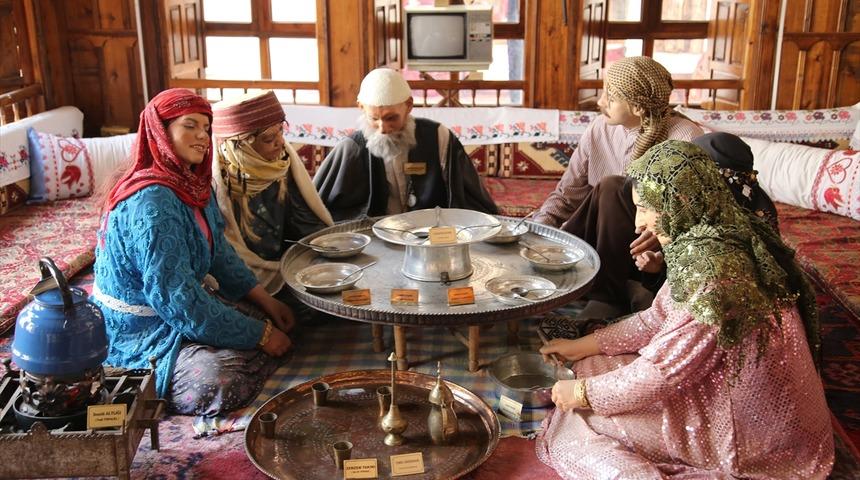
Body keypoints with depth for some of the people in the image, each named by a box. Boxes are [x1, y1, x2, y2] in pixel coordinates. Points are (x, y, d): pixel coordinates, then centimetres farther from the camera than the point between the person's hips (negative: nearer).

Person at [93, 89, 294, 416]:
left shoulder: (194, 184, 2)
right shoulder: (152, 202, -25)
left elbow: (220, 253, 12)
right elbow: (177, 300, -28)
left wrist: (266, 302, 3)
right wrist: (259, 334, -21)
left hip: (175, 311, 10)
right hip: (136, 330, -9)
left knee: (273, 331, -2)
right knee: (224, 382, -29)